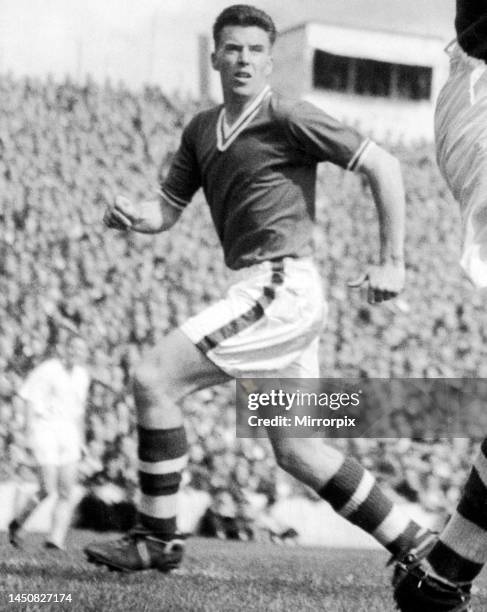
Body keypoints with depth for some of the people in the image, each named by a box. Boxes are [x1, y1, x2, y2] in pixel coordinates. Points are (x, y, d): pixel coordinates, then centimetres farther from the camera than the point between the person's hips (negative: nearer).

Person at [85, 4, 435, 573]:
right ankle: (416, 545, 17)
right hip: (260, 292, 9)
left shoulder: (288, 118, -7)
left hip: (281, 287, -9)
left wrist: (392, 261, -8)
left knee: (154, 378, -12)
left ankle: (157, 539, -4)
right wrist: (132, 214, -6)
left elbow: (382, 165, -6)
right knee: (295, 451, 10)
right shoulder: (201, 130, 16)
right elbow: (168, 209, 18)